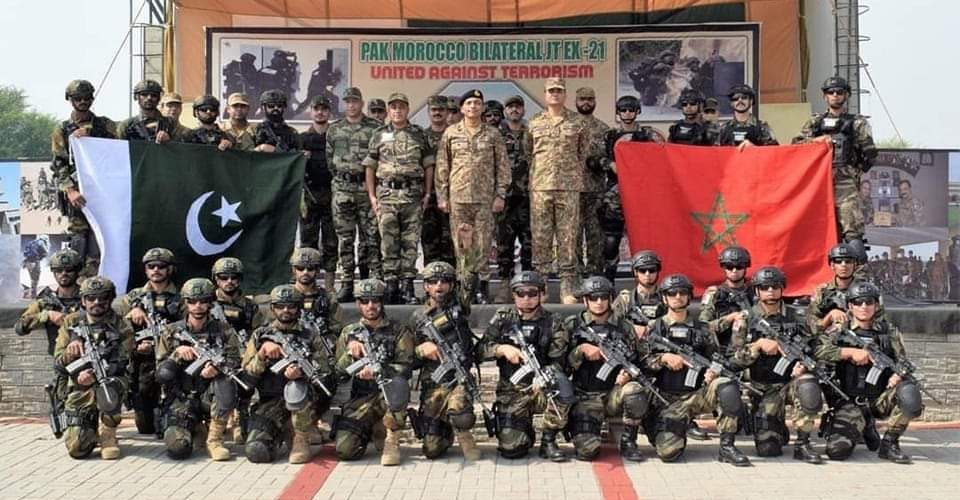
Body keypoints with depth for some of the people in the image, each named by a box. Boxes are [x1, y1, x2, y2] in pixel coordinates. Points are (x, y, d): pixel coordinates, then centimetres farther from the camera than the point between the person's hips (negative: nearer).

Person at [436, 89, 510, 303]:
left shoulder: (493, 134, 7)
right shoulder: (450, 133, 8)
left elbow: (502, 167, 7)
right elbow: (442, 167, 8)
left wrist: (500, 195, 0)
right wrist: (442, 196, 3)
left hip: (485, 197, -1)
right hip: (458, 197, 1)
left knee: (483, 242, -1)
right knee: (461, 242, 1)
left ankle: (482, 285, 6)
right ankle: (467, 284, 10)